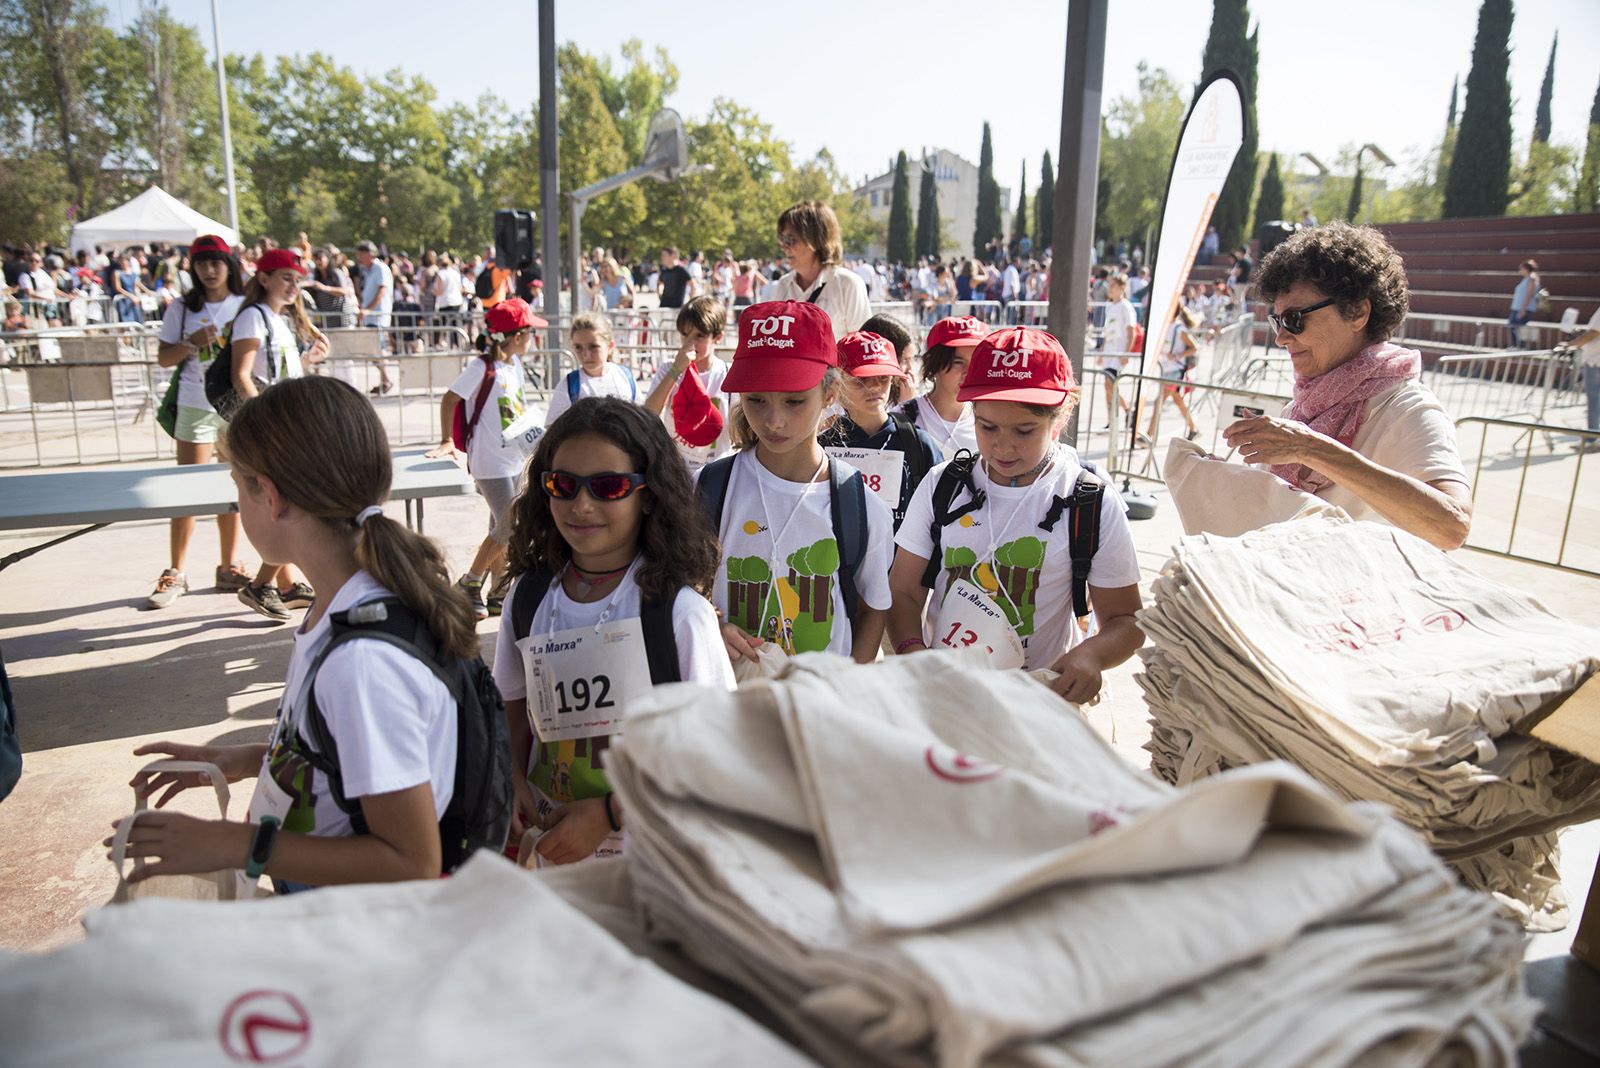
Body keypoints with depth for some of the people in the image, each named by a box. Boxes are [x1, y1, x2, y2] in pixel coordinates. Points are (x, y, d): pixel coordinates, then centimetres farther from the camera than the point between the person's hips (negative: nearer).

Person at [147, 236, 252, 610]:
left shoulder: (246, 306, 6)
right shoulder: (182, 308, 4)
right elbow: (163, 357, 5)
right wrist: (192, 343, -13)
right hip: (196, 407, -1)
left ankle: (229, 567, 18)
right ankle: (175, 573, 6)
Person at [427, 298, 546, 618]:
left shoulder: (515, 364, 7)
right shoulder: (482, 368, -17)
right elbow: (449, 399, -13)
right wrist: (446, 441, -11)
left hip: (514, 459, 8)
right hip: (490, 463, -8)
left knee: (502, 529, 14)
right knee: (506, 528, -6)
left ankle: (498, 594, 24)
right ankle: (469, 583, 11)